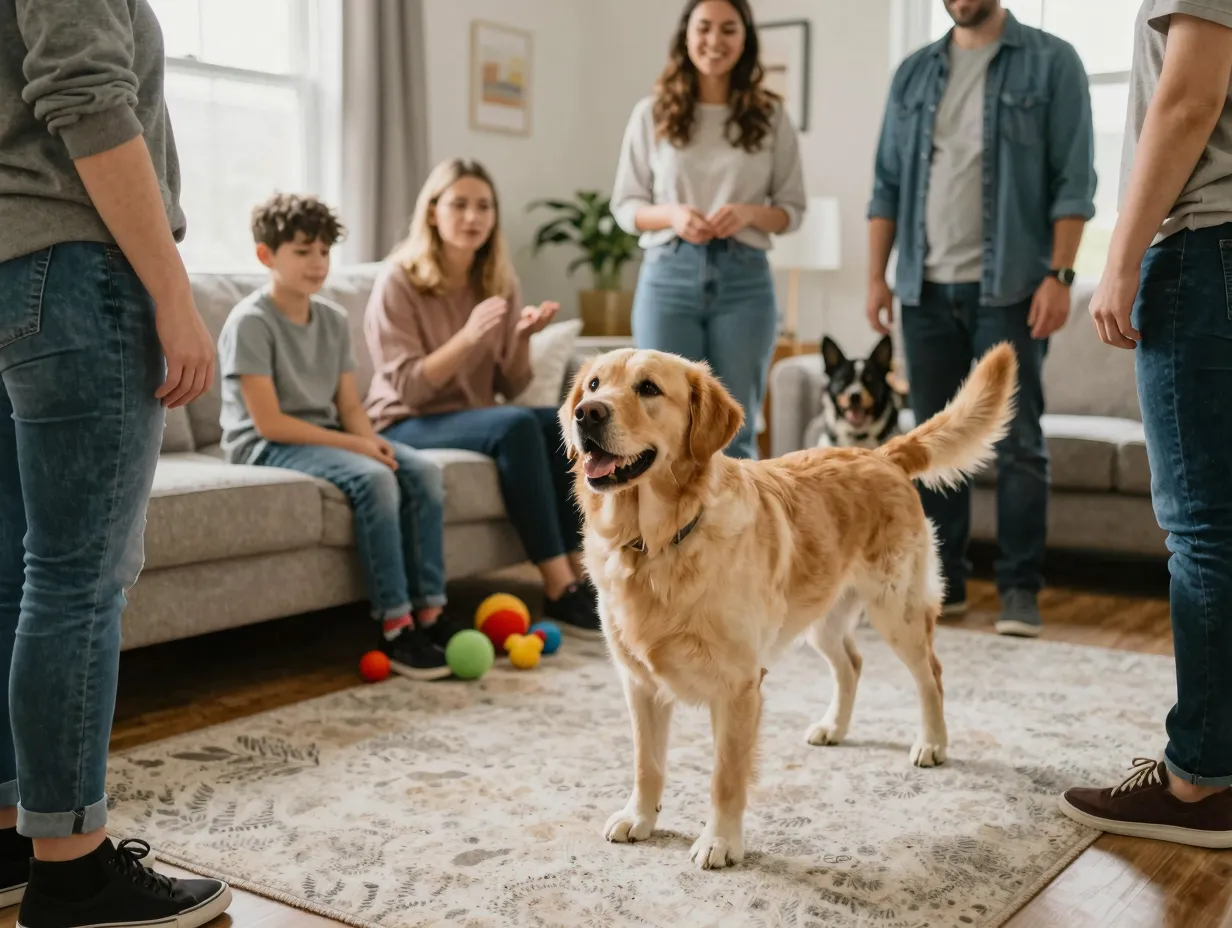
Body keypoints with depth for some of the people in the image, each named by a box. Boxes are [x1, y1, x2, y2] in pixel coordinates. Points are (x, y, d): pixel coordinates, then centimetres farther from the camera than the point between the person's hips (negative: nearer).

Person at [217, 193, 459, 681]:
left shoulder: (334, 319, 10)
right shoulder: (251, 322, -12)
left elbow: (350, 405, 9)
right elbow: (268, 422, -18)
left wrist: (371, 440, -14)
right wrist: (354, 445, -20)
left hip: (325, 436, 7)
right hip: (266, 446, -7)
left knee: (424, 471, -15)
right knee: (372, 478, -31)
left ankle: (429, 612, -15)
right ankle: (394, 626, -27)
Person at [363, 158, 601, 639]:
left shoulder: (499, 283, 6)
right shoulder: (399, 281, -9)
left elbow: (511, 387, 5)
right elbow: (409, 388, -16)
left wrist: (522, 337, -15)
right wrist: (468, 335, -27)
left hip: (475, 419, 6)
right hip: (407, 424, -5)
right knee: (516, 426, -32)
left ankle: (580, 575, -23)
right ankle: (559, 591, -31)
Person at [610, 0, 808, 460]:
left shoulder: (771, 116, 6)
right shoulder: (651, 113, 4)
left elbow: (793, 208, 9)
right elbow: (623, 204, 7)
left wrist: (750, 213, -12)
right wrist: (670, 215, -13)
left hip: (744, 281, 1)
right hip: (669, 278, 0)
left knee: (735, 434, 3)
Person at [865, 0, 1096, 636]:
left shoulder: (1051, 62, 2)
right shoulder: (914, 72, 13)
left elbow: (1074, 177, -4)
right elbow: (887, 183, 12)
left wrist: (1059, 275, -12)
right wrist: (876, 275, 4)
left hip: (1009, 287, -4)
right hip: (927, 289, 4)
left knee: (1017, 442, -2)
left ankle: (1020, 588, 5)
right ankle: (942, 579, 15)